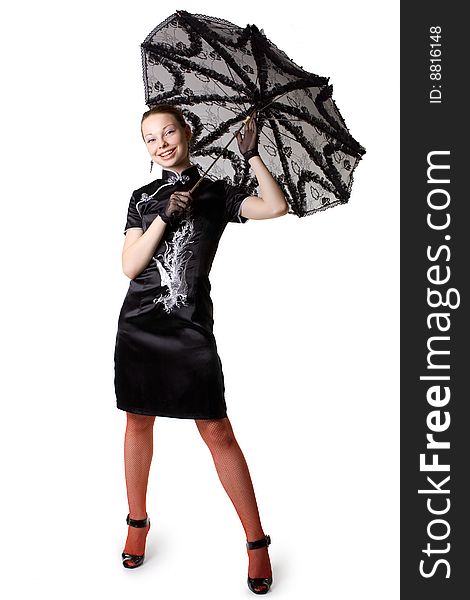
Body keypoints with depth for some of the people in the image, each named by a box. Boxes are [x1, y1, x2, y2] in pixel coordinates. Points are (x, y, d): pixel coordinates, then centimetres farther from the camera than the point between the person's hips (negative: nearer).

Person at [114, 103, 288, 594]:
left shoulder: (215, 194, 6)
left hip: (191, 329, -2)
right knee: (138, 422, 11)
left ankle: (256, 542, 8)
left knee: (217, 432, -3)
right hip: (139, 326, 3)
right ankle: (138, 522, 32)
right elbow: (130, 266, -1)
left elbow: (276, 207, -8)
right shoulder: (143, 198, 10)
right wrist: (164, 215, -10)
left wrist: (252, 155, -9)